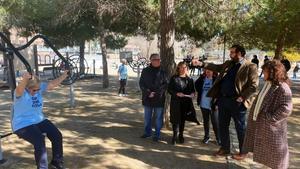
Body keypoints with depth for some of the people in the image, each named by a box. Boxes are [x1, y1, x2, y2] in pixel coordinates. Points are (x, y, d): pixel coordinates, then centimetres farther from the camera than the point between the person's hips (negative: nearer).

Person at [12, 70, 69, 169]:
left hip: (39, 121, 7)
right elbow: (20, 88, -41)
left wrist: (65, 75, -7)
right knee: (39, 142, -28)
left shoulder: (39, 88, 1)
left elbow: (52, 84, 1)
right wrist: (25, 79, -63)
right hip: (23, 125, -6)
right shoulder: (20, 92, -18)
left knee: (57, 136, -6)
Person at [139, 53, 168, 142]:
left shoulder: (162, 72, -2)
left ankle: (157, 134, 21)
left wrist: (156, 93, -16)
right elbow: (141, 83, -1)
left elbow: (165, 85, -5)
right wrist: (148, 93, -14)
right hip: (147, 98, 2)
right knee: (147, 117, 15)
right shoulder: (145, 71, 1)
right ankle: (147, 132, 33)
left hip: (159, 99, -1)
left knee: (158, 117, 7)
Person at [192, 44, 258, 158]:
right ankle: (225, 148, 32)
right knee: (222, 125, 15)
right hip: (223, 99, 7)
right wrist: (201, 63, 10)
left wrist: (242, 98, -20)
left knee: (240, 128, 8)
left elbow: (253, 86, -14)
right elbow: (216, 67, 20)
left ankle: (243, 151, 27)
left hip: (236, 102, -6)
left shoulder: (250, 67, -10)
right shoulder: (228, 64, 11)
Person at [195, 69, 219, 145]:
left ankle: (218, 138, 17)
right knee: (205, 121, 16)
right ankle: (206, 136, 30)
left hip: (212, 104, -4)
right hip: (203, 104, 5)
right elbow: (196, 85, 20)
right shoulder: (202, 78, 4)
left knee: (215, 122, 2)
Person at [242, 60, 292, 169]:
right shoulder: (268, 84, 10)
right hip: (259, 122, 9)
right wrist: (254, 115, 12)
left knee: (274, 151, 7)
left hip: (270, 126, -9)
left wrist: (270, 119, -23)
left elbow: (286, 109, -25)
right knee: (264, 149, 21)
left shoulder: (282, 88, -19)